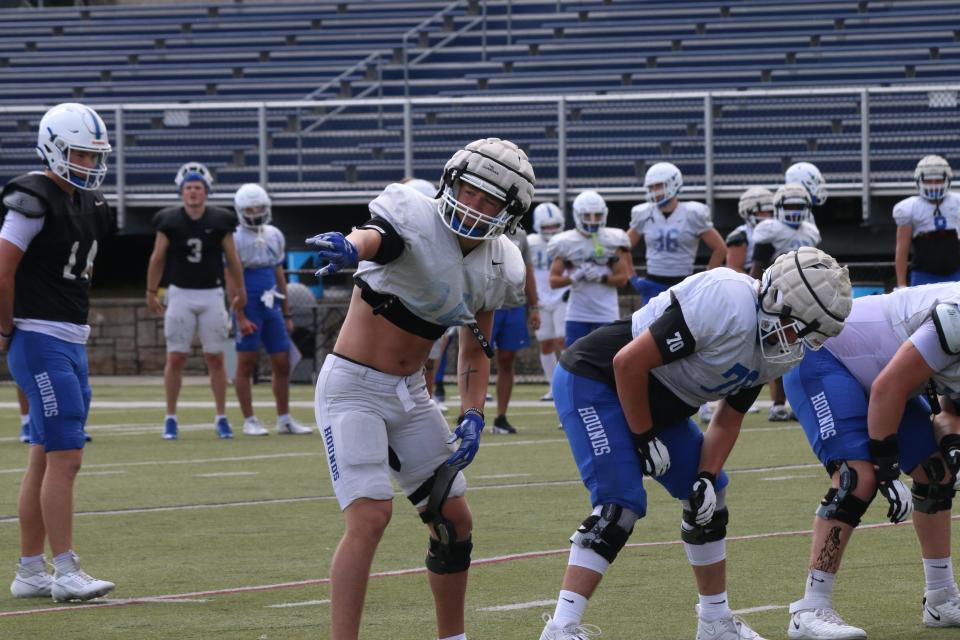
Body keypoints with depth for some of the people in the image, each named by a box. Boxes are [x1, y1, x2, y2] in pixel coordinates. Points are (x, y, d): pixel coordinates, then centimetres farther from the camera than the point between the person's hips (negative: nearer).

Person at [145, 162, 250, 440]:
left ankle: (221, 417, 10)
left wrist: (239, 292, 10)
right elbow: (157, 259, 6)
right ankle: (170, 418, 7)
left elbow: (233, 261, 7)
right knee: (175, 357, -1)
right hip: (180, 294, -1)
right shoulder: (169, 221, -3)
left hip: (212, 294, 1)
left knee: (216, 358, 3)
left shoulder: (219, 221, -1)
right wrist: (151, 293, 8)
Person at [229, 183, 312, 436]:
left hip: (271, 307, 6)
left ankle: (284, 420, 14)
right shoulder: (236, 239, -8)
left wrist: (287, 314, 18)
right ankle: (249, 421, 5)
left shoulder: (274, 236, 13)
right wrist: (240, 316, -18)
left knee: (282, 365, 6)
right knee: (246, 364, -1)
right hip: (249, 308, -6)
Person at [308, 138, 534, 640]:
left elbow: (475, 350, 14)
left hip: (410, 393, 7)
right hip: (352, 386, -7)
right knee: (370, 516, -21)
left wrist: (472, 417, 0)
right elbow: (375, 236, -42)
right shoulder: (415, 219, -19)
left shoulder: (496, 268, 2)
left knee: (454, 522, 11)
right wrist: (349, 247, -66)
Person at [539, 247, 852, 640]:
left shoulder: (776, 353, -1)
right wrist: (645, 438, -17)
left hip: (651, 403, 10)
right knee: (620, 504, -20)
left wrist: (707, 477, -6)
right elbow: (629, 363, -29)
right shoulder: (729, 307, -32)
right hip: (594, 383, -10)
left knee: (708, 498, 11)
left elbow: (729, 418, 9)